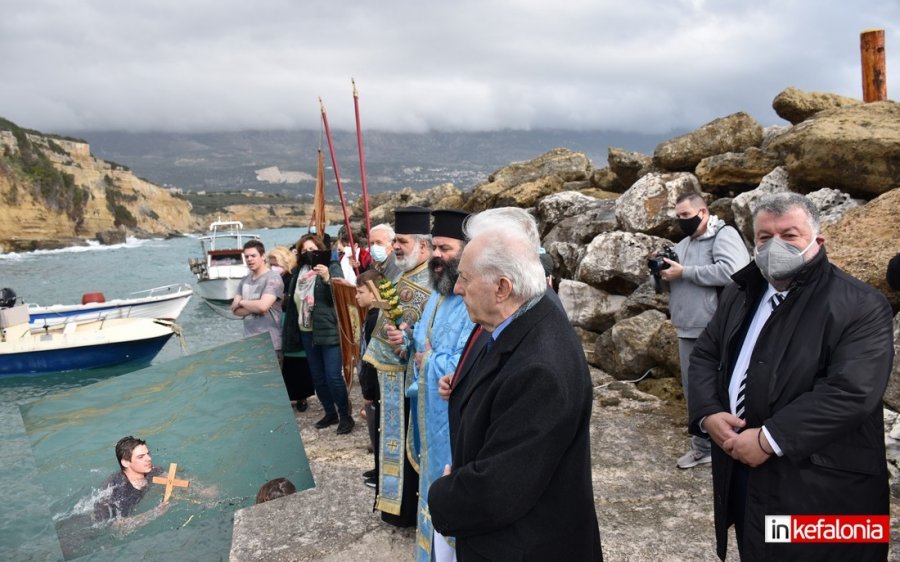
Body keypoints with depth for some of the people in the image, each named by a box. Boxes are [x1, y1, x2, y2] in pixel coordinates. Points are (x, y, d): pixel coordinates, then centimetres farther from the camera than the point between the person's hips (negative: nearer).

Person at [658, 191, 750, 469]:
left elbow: (731, 272, -25)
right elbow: (671, 283, 25)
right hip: (688, 331, 8)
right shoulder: (683, 244, 18)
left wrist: (684, 272, -19)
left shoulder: (725, 235, -7)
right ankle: (703, 447, 27)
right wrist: (662, 270, 1)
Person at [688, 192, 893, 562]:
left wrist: (770, 439, -23)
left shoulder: (860, 306, -12)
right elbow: (704, 355, 11)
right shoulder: (741, 292, 9)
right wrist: (708, 414, -7)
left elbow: (851, 393, -23)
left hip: (819, 486, -6)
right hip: (741, 470, 6)